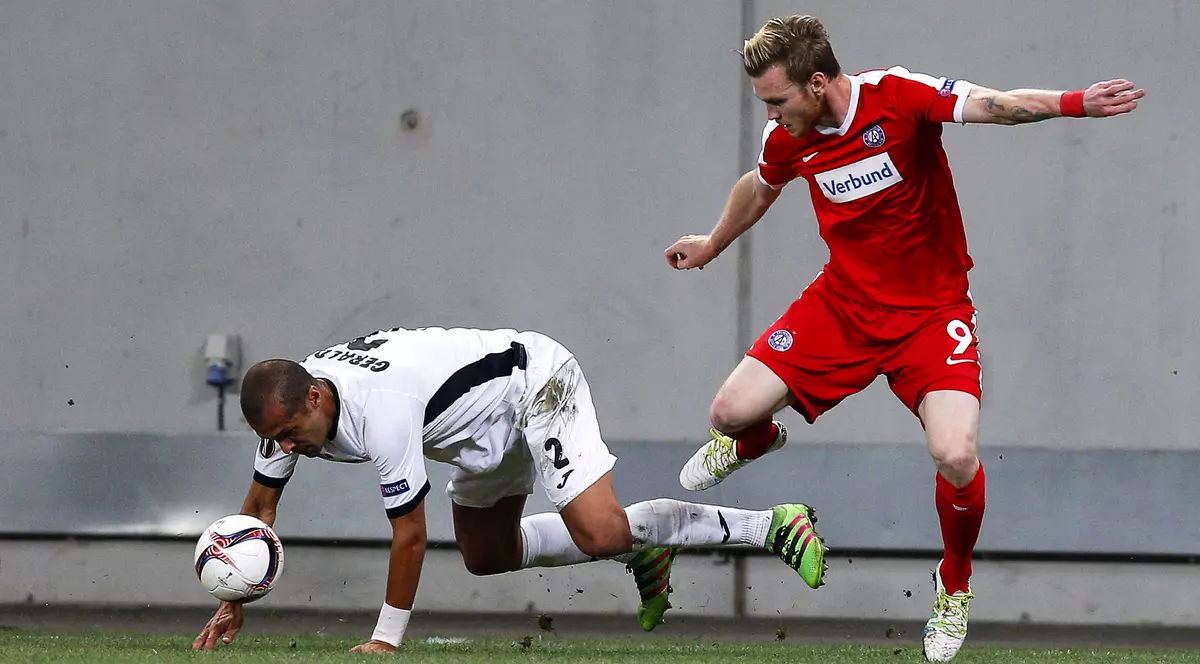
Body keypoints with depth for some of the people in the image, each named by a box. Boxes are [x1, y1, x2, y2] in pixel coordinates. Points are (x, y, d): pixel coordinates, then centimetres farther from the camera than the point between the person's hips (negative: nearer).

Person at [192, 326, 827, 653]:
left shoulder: (382, 412, -36)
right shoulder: (287, 404, -11)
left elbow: (410, 535, -30)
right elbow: (259, 506, 3)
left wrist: (386, 638, -22)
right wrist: (233, 603, 0)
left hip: (536, 383, -10)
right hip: (491, 429, 10)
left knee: (600, 530, -24)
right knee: (485, 556, 18)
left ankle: (772, 526, -14)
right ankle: (640, 549, 27)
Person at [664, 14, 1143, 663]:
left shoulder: (900, 96, -21)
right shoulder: (788, 137, -5)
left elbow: (994, 106, -35)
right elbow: (759, 188, 19)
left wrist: (1072, 102, -54)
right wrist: (713, 244, 36)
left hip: (931, 311, -4)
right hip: (842, 304, 4)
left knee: (956, 457, -23)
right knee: (731, 411, -4)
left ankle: (954, 585, 8)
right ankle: (754, 440, 39)